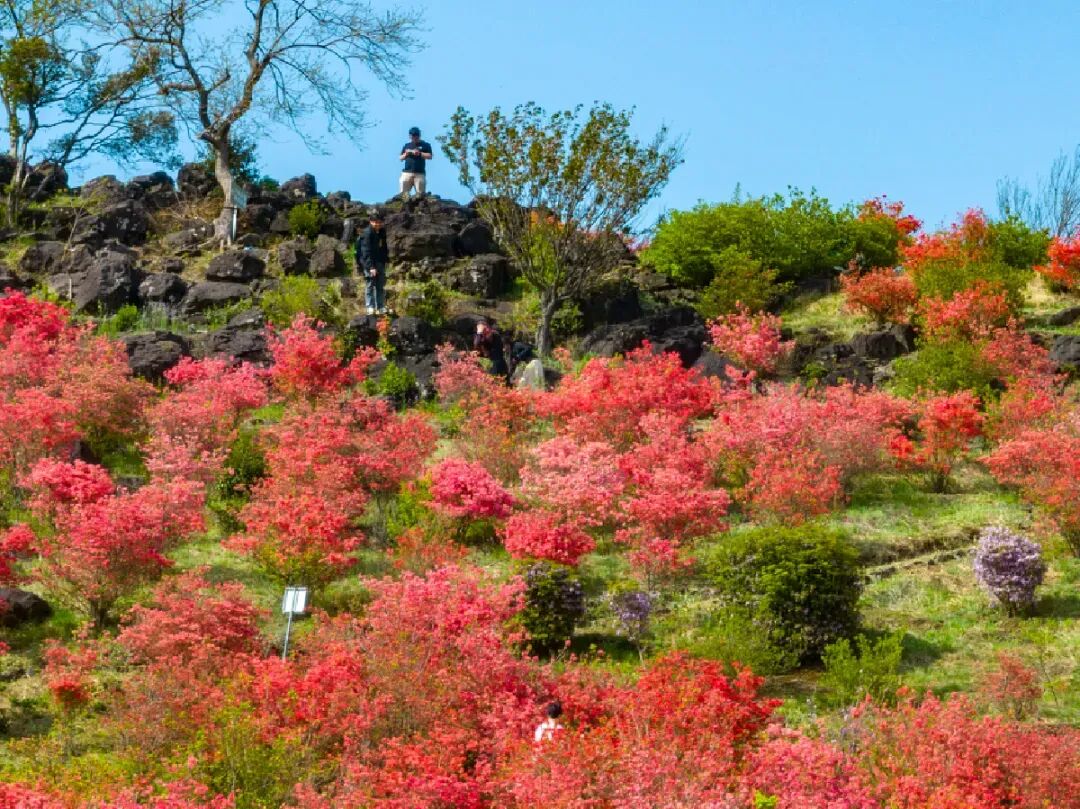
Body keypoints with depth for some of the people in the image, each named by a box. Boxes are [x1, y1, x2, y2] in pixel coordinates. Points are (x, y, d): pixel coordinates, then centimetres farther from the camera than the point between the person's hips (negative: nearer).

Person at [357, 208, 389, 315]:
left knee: (381, 286, 12)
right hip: (369, 263, -7)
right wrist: (371, 267, -26)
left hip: (380, 262, 7)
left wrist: (386, 259, 17)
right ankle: (370, 307, 3)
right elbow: (366, 252, -21)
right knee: (370, 285, -3)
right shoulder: (367, 233, -18)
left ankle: (381, 308, 19)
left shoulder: (382, 231, 6)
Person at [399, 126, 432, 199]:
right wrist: (406, 154, -2)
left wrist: (419, 153, -11)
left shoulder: (425, 145, 9)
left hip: (420, 173, -3)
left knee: (420, 193, -7)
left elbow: (429, 156, -1)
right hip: (407, 172, 3)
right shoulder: (407, 146, 19)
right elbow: (401, 158, 19)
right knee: (404, 193, -8)